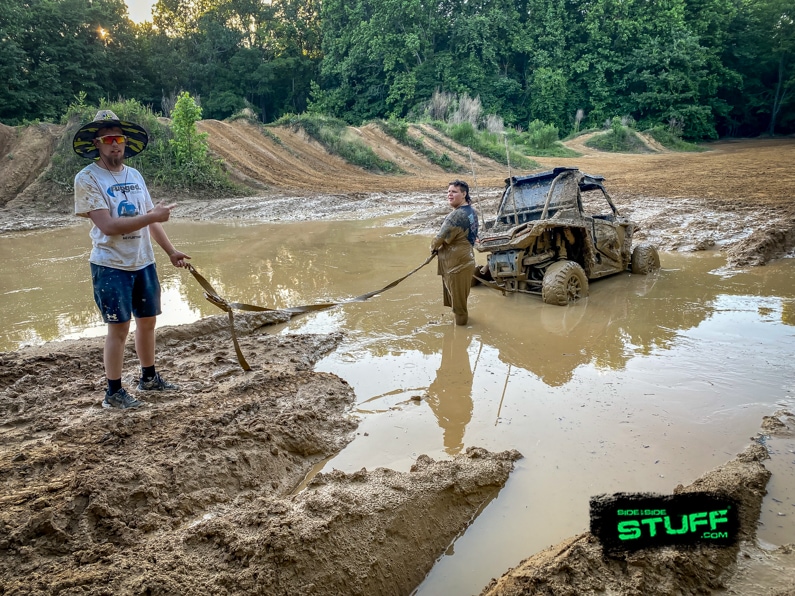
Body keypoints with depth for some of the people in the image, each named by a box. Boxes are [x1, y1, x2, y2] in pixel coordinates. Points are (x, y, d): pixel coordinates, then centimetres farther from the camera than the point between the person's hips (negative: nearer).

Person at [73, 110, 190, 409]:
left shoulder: (135, 175, 9)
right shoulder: (87, 179, -10)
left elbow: (152, 220, 13)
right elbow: (108, 226, -20)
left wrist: (171, 251, 9)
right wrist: (152, 216, -20)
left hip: (144, 262, 6)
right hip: (111, 266, -6)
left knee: (147, 320, 14)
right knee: (119, 327, -1)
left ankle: (149, 377, 31)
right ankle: (113, 392, 12)